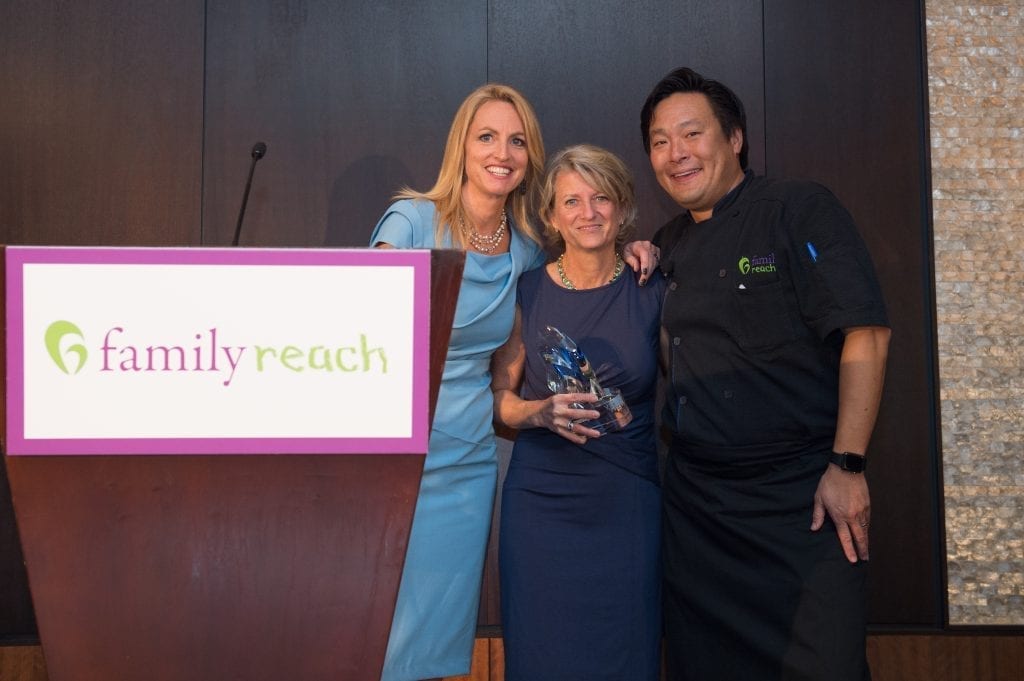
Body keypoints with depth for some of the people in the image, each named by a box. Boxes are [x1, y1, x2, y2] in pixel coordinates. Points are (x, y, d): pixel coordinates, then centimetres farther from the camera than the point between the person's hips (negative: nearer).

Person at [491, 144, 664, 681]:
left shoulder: (652, 292, 1)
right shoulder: (528, 293, 1)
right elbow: (499, 396, 4)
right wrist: (541, 413, -13)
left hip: (626, 503, 0)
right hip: (541, 500, 0)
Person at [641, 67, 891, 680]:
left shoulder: (800, 209, -6)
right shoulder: (668, 245, 12)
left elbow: (865, 333, -13)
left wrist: (848, 465, -17)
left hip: (802, 495, -5)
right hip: (695, 501, 6)